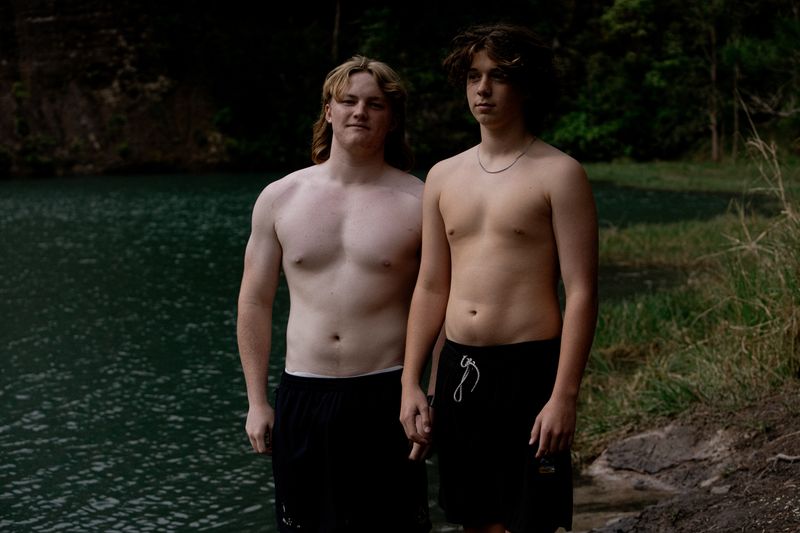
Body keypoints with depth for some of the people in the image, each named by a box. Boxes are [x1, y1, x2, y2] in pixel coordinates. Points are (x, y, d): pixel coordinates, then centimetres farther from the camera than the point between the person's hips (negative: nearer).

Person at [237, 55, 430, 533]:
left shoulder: (419, 203, -2)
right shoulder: (279, 199, 6)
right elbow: (256, 302, 10)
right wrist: (257, 401, 7)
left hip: (386, 396, -2)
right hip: (302, 397, 3)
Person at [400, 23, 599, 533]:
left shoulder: (559, 174, -6)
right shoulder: (444, 176, 11)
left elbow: (581, 291, -10)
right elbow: (431, 287, 14)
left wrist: (565, 396, -16)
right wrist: (410, 384, 9)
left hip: (529, 369, -5)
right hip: (459, 370, 5)